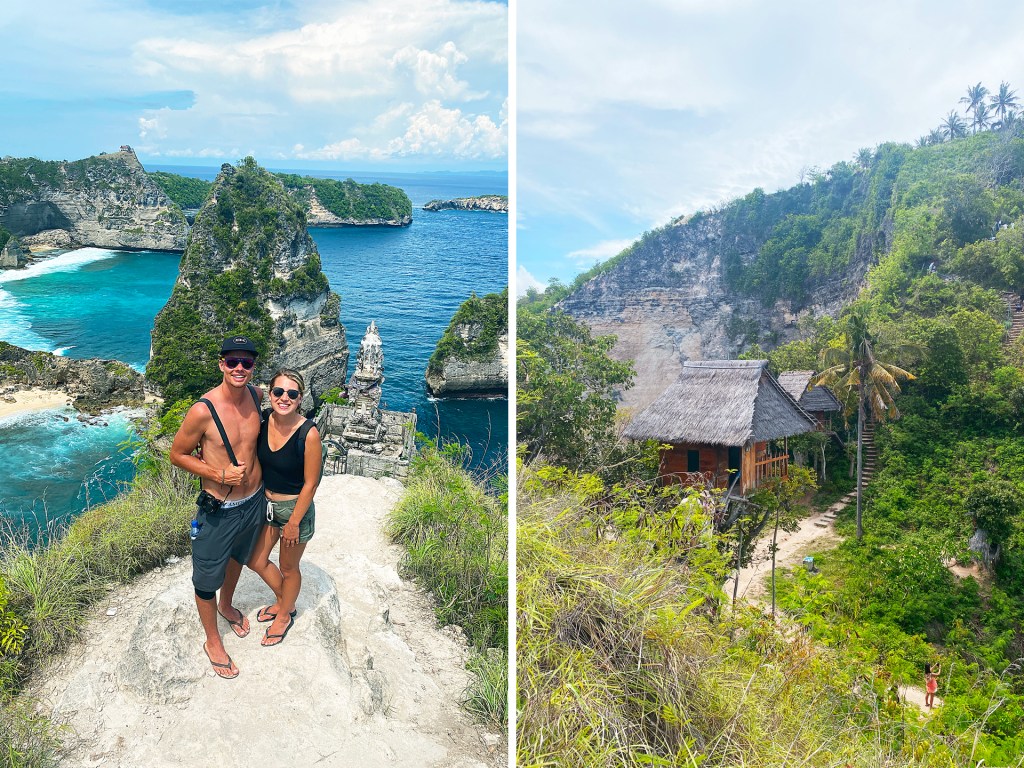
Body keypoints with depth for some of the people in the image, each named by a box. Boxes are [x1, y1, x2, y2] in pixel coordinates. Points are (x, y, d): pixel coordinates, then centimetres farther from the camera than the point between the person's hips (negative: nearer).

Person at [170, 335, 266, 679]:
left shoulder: (256, 395, -9)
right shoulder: (203, 411, -26)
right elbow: (178, 454, -12)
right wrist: (219, 475, -22)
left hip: (255, 502, 6)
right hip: (219, 511, -5)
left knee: (237, 559, 30)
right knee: (207, 579, 12)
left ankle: (226, 605, 59)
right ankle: (212, 641, 36)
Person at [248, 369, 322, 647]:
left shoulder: (308, 434, -25)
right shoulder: (263, 423, -10)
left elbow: (310, 484, -18)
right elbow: (257, 464, 6)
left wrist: (294, 522, -14)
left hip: (295, 508, -6)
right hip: (266, 503, 6)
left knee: (288, 568, 16)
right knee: (257, 562, 20)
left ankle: (285, 615, 43)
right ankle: (283, 600, 48)